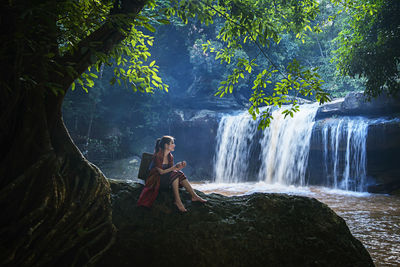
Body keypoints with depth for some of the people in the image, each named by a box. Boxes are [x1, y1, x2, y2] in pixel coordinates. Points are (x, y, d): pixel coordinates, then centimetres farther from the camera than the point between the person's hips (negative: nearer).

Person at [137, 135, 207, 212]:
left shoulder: (170, 156, 5)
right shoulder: (157, 156, -17)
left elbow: (172, 170, 4)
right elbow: (161, 172, -21)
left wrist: (180, 167, -14)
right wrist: (175, 167, -25)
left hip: (166, 180, 7)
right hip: (156, 181, -7)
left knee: (180, 174, -17)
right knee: (174, 174, -29)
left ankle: (194, 196, -18)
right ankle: (177, 201, -32)